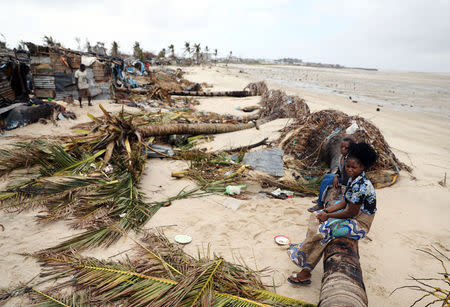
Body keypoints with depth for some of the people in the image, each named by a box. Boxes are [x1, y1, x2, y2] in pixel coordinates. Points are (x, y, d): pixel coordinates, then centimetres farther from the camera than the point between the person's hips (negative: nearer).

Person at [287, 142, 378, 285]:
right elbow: (345, 202, 9)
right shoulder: (353, 178, 3)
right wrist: (326, 211, -2)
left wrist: (328, 216, -13)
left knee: (323, 230, -17)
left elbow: (351, 213, -24)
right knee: (316, 218, 4)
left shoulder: (360, 186, -28)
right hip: (353, 216, 10)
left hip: (360, 225, -10)